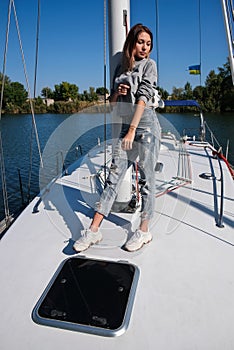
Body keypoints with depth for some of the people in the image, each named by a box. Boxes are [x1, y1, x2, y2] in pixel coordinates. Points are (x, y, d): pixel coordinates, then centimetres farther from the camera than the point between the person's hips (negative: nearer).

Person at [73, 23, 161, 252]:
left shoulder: (149, 65, 3)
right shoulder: (121, 68, 18)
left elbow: (143, 97, -11)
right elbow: (112, 102, 22)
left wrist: (133, 130, -20)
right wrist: (117, 93, -1)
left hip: (146, 126, -5)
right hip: (126, 126, 5)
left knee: (147, 180, -1)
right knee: (113, 177, 1)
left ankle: (144, 231, 12)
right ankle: (94, 230, 5)